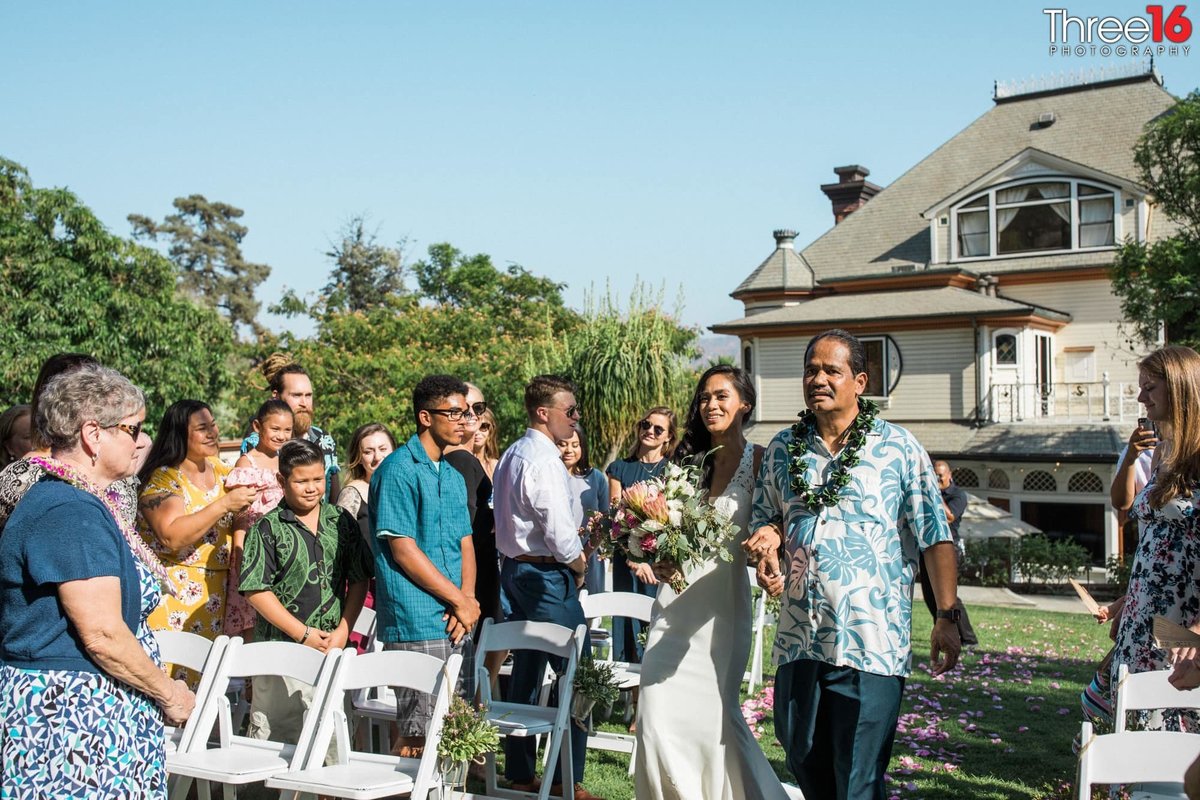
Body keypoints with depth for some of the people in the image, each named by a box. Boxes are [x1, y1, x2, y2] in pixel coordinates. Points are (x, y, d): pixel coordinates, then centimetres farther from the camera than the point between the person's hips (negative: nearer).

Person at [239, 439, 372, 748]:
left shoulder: (342, 522, 6)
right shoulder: (268, 528, -5)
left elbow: (359, 580, 8)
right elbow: (256, 590, -9)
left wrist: (343, 632, -3)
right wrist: (304, 634, -11)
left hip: (333, 648, 3)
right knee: (275, 736, 3)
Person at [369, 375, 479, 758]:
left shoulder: (453, 476, 17)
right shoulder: (398, 470, -9)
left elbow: (466, 543, 14)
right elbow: (404, 552, -14)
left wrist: (468, 599, -4)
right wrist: (460, 601, -10)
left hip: (455, 623, 8)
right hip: (417, 625, -8)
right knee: (417, 737, -4)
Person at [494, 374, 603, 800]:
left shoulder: (511, 455, 13)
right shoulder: (542, 460, -17)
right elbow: (559, 531, -22)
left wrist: (571, 552, 15)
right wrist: (580, 564, -4)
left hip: (515, 568, 10)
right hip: (546, 575, -10)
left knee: (526, 673, 14)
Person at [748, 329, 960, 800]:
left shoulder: (899, 448, -2)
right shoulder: (782, 448, 9)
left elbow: (934, 536, -3)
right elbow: (765, 516, 19)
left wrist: (946, 616, -9)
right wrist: (767, 537, -5)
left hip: (870, 642, -4)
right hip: (799, 637, 5)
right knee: (803, 758, 16)